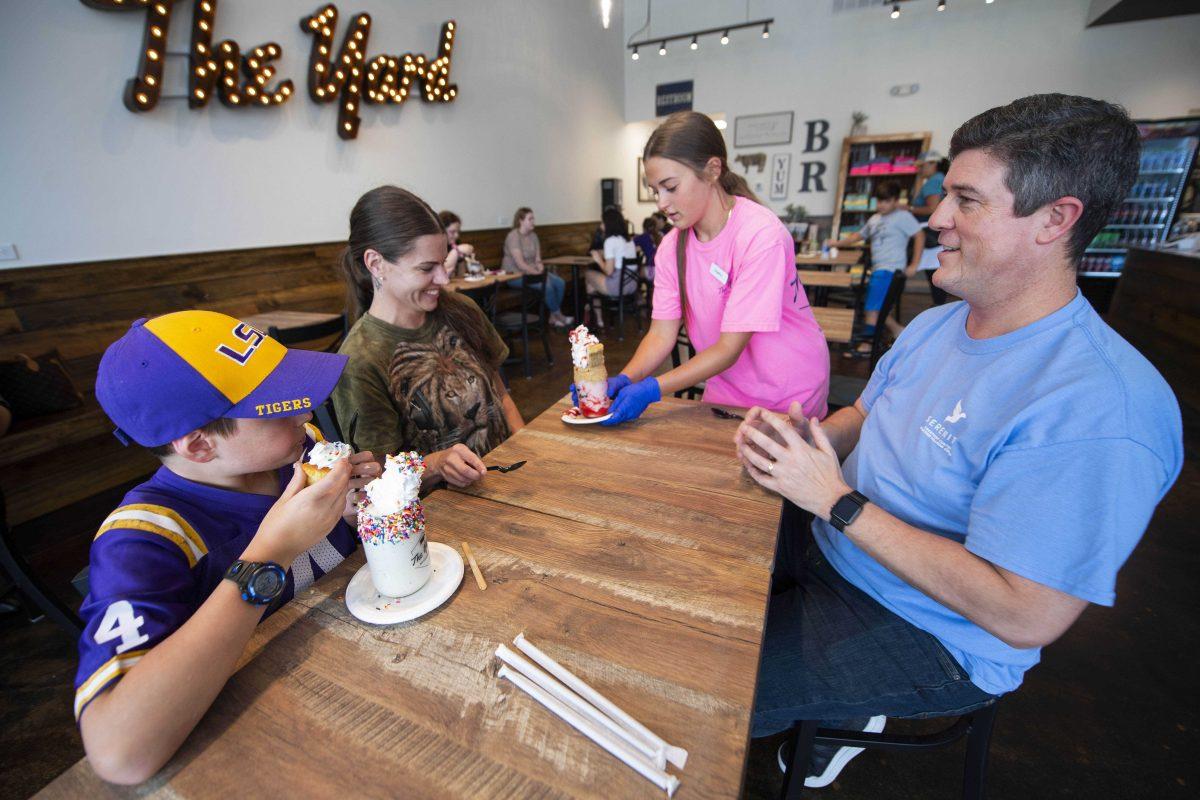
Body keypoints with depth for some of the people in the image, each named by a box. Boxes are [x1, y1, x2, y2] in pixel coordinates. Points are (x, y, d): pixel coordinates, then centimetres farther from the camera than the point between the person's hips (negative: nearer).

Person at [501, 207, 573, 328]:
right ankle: (559, 317, -6)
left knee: (560, 283, -10)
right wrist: (538, 274, -22)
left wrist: (541, 270, -15)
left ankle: (553, 318, 0)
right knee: (547, 286, -27)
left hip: (532, 271, 8)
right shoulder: (513, 236, -17)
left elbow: (538, 259, 6)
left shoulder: (533, 236, 8)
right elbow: (520, 264, -23)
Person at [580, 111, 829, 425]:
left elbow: (730, 348, -28)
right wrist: (623, 380, -28)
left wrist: (652, 388, -34)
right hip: (725, 391, 5)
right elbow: (661, 334, -11)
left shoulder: (761, 234, -26)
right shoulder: (671, 246, -6)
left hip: (788, 396, -4)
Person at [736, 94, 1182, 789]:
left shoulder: (1098, 408, -28)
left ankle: (848, 720, 21)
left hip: (929, 635, -7)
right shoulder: (936, 324, 1)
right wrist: (797, 439, -14)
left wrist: (838, 501, -27)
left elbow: (1026, 618, -28)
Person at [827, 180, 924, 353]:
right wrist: (837, 243, 19)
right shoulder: (875, 218, 17)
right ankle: (899, 331, 25)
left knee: (872, 307, -11)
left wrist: (914, 264, -11)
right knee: (872, 308, 9)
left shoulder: (903, 216, -4)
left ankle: (867, 345, -4)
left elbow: (920, 236, -6)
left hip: (890, 269, -8)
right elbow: (859, 235, 28)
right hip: (877, 269, 8)